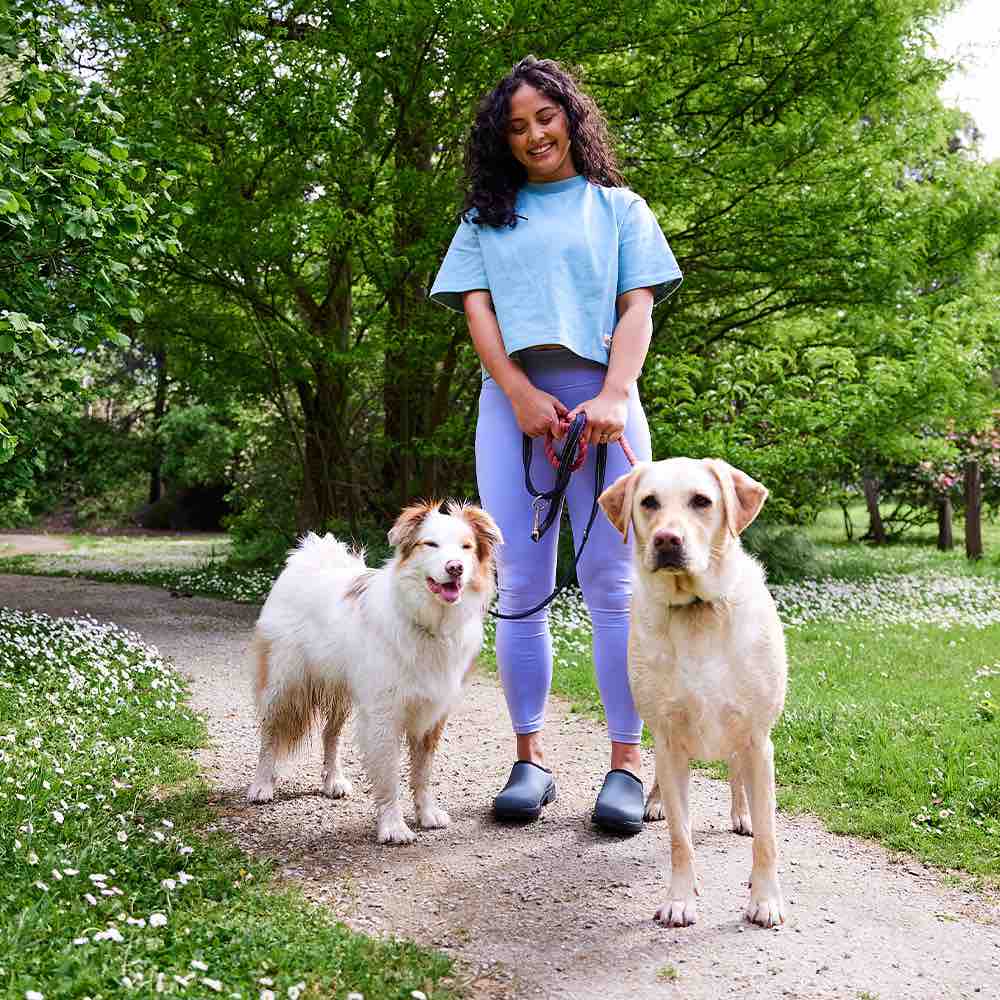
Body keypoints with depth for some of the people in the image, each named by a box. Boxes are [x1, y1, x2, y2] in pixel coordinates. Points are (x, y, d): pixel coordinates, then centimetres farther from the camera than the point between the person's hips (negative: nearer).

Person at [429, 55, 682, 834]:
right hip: (513, 400, 2)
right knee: (521, 587, 0)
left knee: (612, 584, -6)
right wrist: (520, 394, -9)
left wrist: (615, 395, -12)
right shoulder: (487, 216, 19)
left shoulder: (618, 207, 16)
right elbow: (476, 309, 7)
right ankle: (530, 759, 5)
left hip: (600, 397, -2)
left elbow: (638, 307, 5)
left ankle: (627, 762, -3)